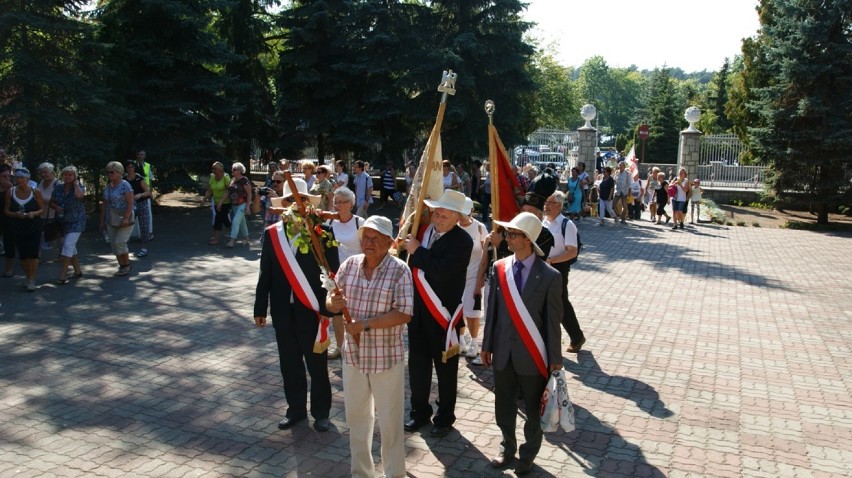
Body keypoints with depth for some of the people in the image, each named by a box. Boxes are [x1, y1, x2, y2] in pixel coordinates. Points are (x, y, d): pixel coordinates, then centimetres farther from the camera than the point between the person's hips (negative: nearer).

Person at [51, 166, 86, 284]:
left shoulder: (79, 187, -8)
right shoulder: (58, 187, 4)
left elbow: (79, 195, -32)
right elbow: (51, 202, 11)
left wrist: (76, 183, -17)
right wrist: (56, 207, -10)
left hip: (76, 222, -6)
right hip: (62, 221, 6)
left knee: (68, 245, -16)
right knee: (70, 247, 13)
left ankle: (62, 276, -16)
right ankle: (78, 271, 27)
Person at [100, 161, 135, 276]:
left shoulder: (125, 185, -9)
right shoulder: (107, 187, 12)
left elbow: (130, 203, -15)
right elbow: (104, 205, 15)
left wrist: (126, 218, -23)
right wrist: (102, 221, 13)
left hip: (123, 220, -7)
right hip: (111, 221, 7)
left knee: (119, 242, -12)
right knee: (114, 244, 6)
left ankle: (127, 265, 6)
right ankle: (122, 266, 16)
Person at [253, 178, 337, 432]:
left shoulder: (323, 232, -8)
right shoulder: (271, 233, 3)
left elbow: (332, 274, -8)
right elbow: (265, 275, 6)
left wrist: (329, 309, -13)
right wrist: (260, 309, 6)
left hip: (312, 311, -3)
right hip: (283, 312, 3)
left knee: (317, 365, 10)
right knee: (289, 365, 15)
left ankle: (321, 412, 26)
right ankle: (296, 409, 32)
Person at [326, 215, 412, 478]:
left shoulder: (400, 270, -14)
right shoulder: (349, 264, 0)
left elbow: (404, 315, -20)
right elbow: (331, 302, 5)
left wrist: (365, 324, -24)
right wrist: (334, 303, -19)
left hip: (386, 357, -5)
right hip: (353, 353, 5)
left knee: (389, 421, 8)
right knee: (356, 416, 18)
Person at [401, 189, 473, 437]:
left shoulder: (462, 241, -15)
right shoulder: (423, 230, 3)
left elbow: (442, 271, -27)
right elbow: (411, 261, 14)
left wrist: (417, 251, -19)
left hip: (444, 312, -5)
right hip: (417, 308, 6)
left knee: (445, 366, 10)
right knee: (417, 362, 15)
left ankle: (445, 417, 26)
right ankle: (419, 410, 33)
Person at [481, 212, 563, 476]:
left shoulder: (549, 276, -14)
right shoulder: (499, 268, -2)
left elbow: (553, 319, -9)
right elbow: (492, 310, 4)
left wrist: (555, 359, -5)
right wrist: (487, 345, 7)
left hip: (532, 355, -3)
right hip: (503, 352, 3)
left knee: (533, 410, 15)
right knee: (503, 407, 17)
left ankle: (528, 455, 37)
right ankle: (508, 447, 41)